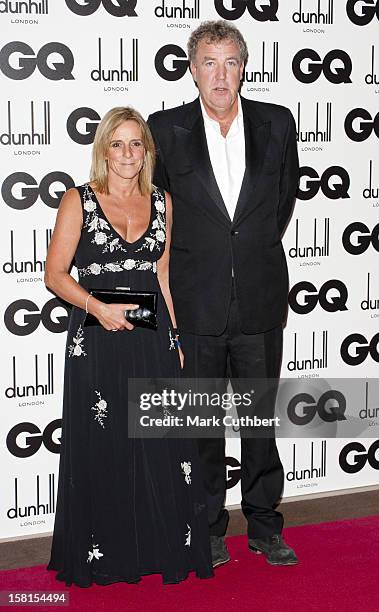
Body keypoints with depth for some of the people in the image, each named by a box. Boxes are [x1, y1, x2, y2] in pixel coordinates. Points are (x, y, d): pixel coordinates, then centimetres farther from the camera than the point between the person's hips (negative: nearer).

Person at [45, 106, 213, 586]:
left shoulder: (161, 202, 9)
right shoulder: (78, 201, -2)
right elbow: (55, 274, -3)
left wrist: (173, 338, 11)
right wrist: (98, 307, -18)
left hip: (151, 338, 3)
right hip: (98, 342, -3)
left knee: (162, 448, 4)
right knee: (102, 452, 5)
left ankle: (162, 548, 20)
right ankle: (104, 557, 20)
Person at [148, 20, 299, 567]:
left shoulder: (277, 123, 3)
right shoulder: (165, 129, -2)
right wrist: (200, 256, 11)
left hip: (261, 301, 1)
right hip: (195, 303, -1)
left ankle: (264, 525, 26)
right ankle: (209, 528, 25)